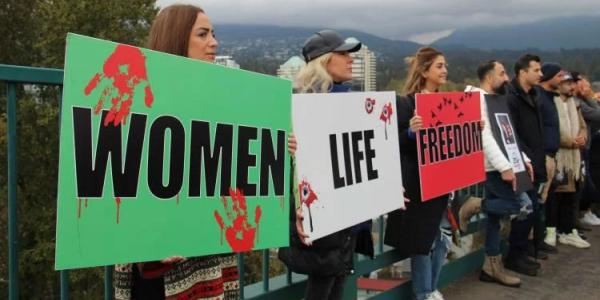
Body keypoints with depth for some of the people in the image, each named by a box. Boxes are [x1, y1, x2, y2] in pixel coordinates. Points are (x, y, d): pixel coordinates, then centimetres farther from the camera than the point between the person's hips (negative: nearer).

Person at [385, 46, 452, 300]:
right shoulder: (406, 104, -12)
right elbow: (393, 145, -16)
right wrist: (410, 132, -34)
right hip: (417, 184, -7)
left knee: (440, 237, 13)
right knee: (421, 239, 1)